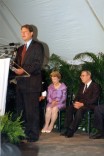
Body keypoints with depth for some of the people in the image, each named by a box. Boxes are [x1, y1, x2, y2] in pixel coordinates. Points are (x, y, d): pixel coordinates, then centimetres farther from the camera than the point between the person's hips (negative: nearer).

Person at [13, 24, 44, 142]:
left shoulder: (37, 46, -1)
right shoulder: (20, 49, 23)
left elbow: (38, 63, -11)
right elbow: (17, 63, 21)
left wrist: (24, 70, -19)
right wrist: (15, 69, -2)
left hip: (31, 82, -7)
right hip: (20, 82, 7)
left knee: (32, 110, -6)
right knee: (21, 109, 8)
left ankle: (33, 135, 0)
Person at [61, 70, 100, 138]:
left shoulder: (95, 86, -3)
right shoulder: (82, 85, 21)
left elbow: (94, 99, -14)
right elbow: (77, 96, 18)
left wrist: (82, 104, -22)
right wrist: (76, 102, -6)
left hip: (90, 106, -7)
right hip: (80, 104, 7)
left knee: (80, 110, -37)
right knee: (69, 108, -22)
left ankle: (71, 131, -36)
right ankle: (67, 129, -26)